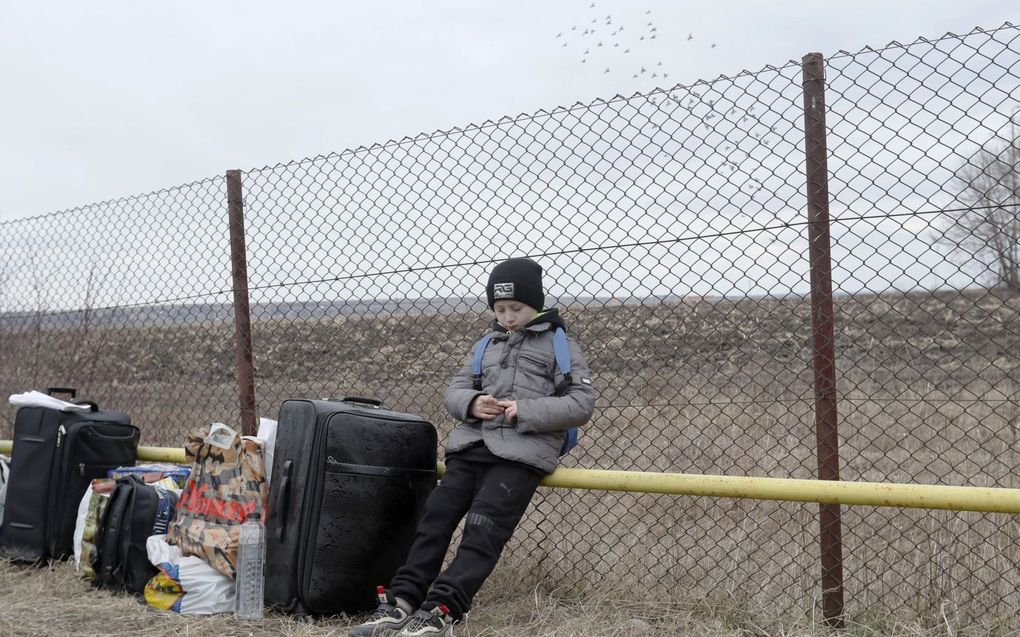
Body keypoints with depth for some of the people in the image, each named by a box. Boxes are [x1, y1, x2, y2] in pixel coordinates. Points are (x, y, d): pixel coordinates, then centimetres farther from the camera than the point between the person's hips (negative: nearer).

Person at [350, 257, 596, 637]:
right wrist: (471, 403, -5)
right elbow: (454, 391, 20)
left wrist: (525, 411, -12)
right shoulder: (486, 345, 24)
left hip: (522, 452, -5)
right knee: (436, 516, -12)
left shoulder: (560, 346, 8)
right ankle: (402, 600, -15)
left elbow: (582, 404, 0)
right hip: (472, 445, 5)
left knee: (483, 528, -20)